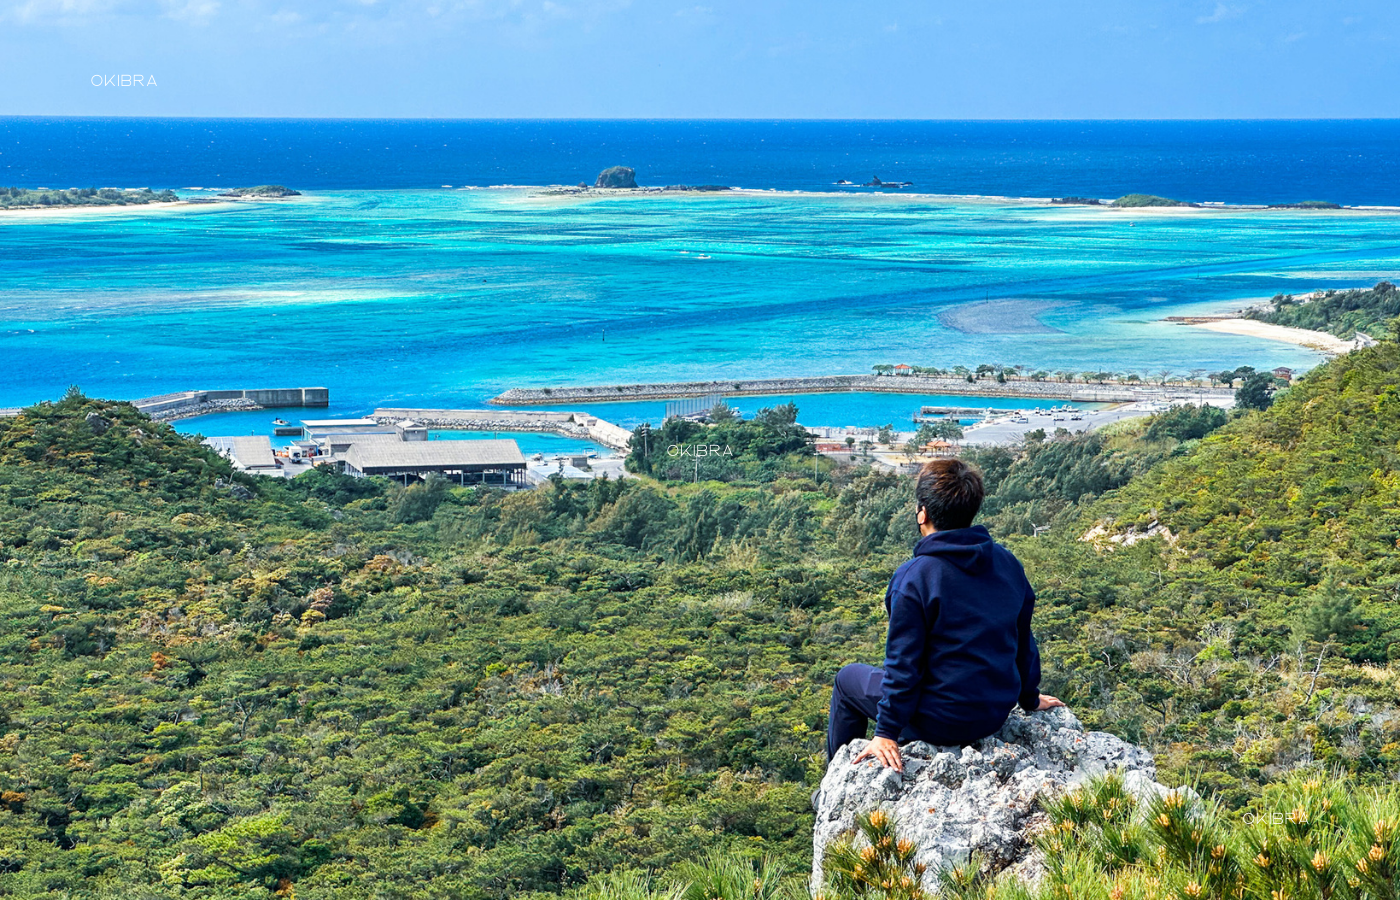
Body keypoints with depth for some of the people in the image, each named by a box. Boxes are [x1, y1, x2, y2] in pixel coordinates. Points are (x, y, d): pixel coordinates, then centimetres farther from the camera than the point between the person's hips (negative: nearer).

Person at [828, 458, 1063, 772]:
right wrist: (1029, 698, 24)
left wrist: (886, 733, -12)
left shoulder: (913, 577, -22)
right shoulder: (1007, 563, -2)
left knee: (848, 678, 19)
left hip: (940, 722, -6)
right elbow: (1023, 640, 8)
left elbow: (903, 662, -19)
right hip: (997, 714, 6)